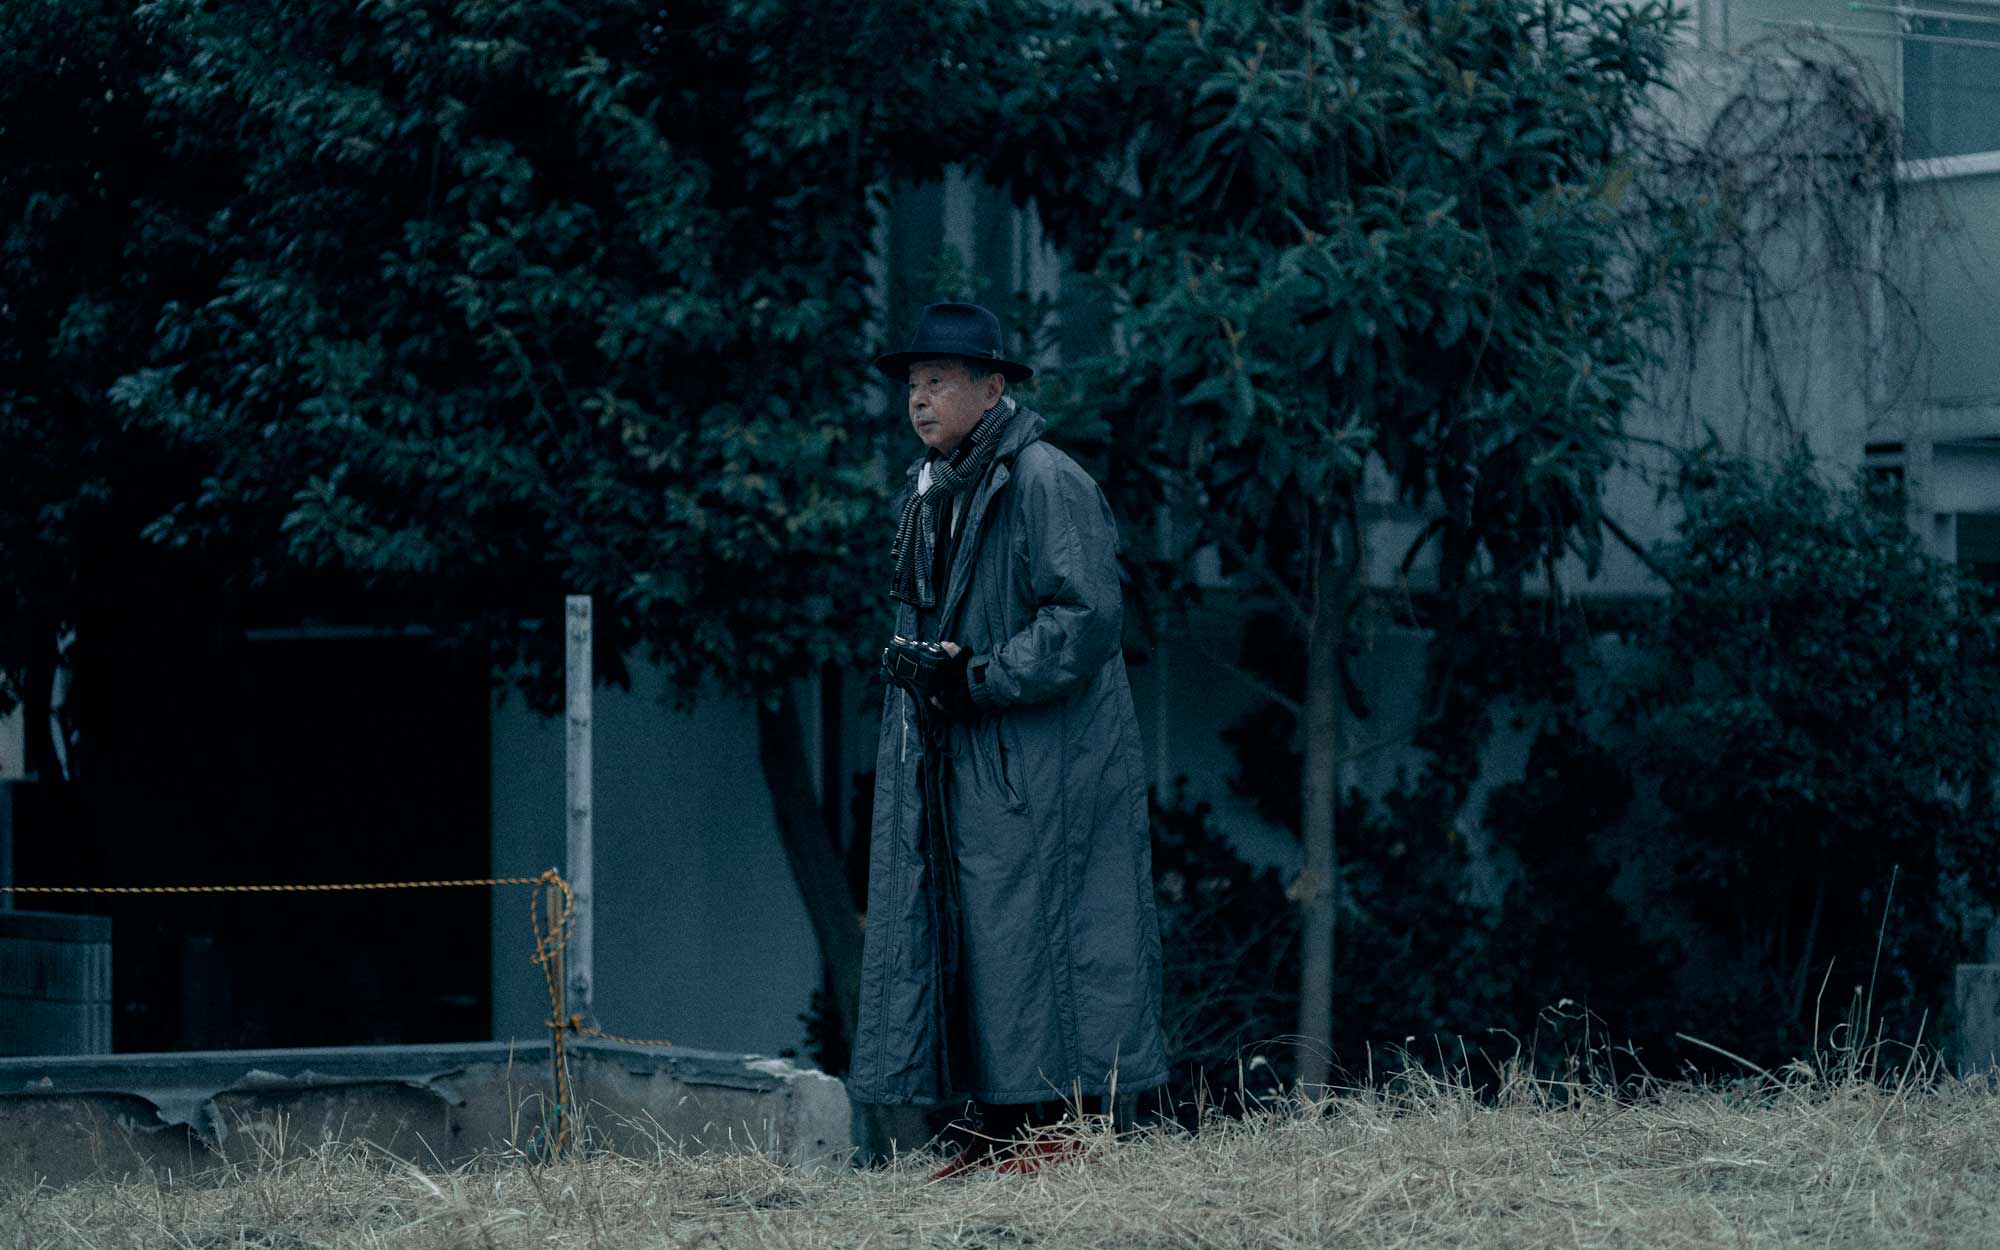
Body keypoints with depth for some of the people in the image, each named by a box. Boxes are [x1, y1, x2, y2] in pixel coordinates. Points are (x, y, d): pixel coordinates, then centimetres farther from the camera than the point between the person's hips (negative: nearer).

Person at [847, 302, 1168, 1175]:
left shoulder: (1044, 482, -11)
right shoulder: (930, 493, 16)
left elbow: (1086, 614, -17)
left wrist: (982, 679, -19)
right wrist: (926, 669, 4)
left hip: (1038, 767, -9)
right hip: (951, 768, 9)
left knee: (1033, 934, -8)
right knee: (960, 938, 6)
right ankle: (999, 1131, 10)